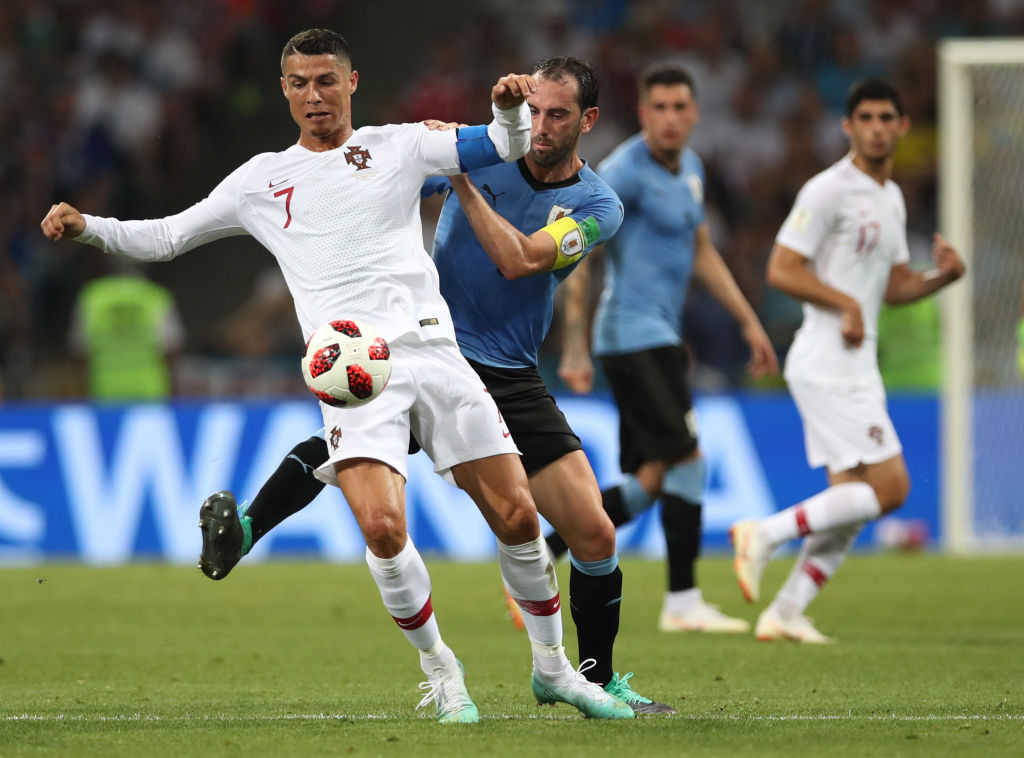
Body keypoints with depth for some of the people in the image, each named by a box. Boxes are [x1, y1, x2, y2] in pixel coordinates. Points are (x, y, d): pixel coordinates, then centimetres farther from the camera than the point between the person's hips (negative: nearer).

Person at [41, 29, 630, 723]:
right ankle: (440, 670, 0)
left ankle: (553, 666, 18)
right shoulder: (261, 180, 15)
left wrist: (512, 108, -14)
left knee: (517, 515, -3)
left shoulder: (398, 147, 13)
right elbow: (165, 237, 21)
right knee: (382, 527, -22)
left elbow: (507, 146, 8)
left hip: (431, 348, 1)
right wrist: (86, 227, 7)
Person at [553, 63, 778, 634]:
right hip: (635, 335, -9)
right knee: (686, 459, -12)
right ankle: (683, 602, -8)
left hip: (660, 337, 9)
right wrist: (576, 348, -17)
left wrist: (749, 321, 21)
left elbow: (701, 252, 25)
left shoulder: (689, 168, 14)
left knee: (652, 480, 6)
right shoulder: (625, 172, -13)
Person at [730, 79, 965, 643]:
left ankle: (786, 613, 11)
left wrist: (942, 276, 4)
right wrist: (845, 302, -22)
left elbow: (894, 286, 22)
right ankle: (766, 534, -8)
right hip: (828, 367, -9)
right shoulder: (829, 190, -11)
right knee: (889, 487, -14)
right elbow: (781, 269, -14)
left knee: (851, 502, 8)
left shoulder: (891, 197, 17)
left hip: (856, 367, 9)